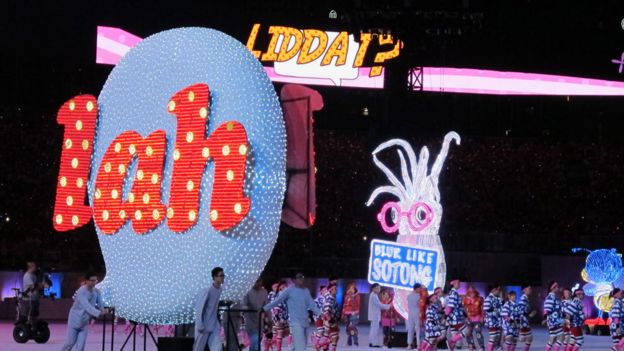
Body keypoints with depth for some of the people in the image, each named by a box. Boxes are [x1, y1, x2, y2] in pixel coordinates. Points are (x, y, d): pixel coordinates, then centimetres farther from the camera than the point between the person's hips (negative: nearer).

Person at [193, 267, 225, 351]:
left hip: (214, 326, 6)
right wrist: (200, 326, -18)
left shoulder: (220, 290, 2)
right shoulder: (207, 291, -19)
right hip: (204, 326, -6)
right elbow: (199, 309, -17)